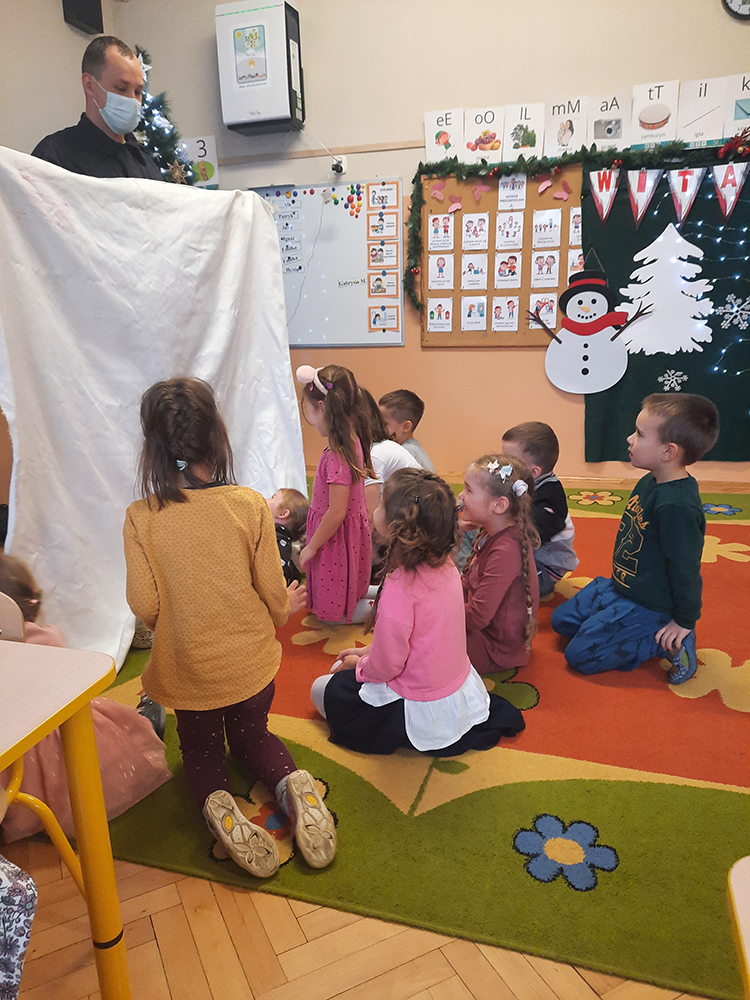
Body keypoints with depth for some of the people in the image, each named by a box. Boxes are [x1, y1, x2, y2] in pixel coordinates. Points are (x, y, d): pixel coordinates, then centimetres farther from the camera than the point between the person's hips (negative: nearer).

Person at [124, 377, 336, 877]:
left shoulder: (141, 518, -18)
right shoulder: (250, 504, -17)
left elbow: (145, 607, -12)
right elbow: (274, 594, -11)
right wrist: (287, 607, 13)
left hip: (186, 665, 0)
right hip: (251, 660, 1)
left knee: (200, 747, 27)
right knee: (252, 736, 29)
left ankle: (216, 801, -4)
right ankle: (293, 784, 0)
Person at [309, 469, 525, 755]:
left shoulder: (400, 588, -33)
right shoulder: (445, 567, -8)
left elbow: (385, 667, -21)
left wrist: (359, 664, 0)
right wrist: (369, 651, 11)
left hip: (422, 714, -7)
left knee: (322, 690, 11)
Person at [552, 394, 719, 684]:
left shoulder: (676, 506, -32)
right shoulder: (650, 483, -1)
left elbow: (685, 568, -25)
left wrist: (685, 622, -14)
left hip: (645, 607, -10)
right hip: (618, 586, 10)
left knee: (579, 655, -8)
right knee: (561, 619, 15)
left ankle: (668, 644, -1)